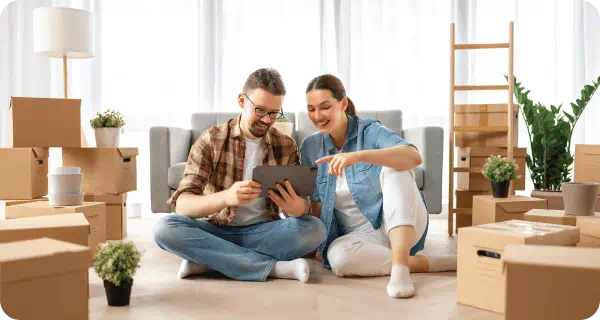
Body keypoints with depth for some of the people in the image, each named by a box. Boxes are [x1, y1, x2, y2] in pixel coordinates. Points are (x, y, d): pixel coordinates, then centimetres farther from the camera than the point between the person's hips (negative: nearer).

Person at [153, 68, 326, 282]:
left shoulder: (286, 146, 0)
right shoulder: (211, 140, -8)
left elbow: (300, 206, -5)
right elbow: (182, 205, -18)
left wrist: (297, 207, -31)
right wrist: (225, 197, -39)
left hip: (262, 233, 1)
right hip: (216, 231, -1)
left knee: (314, 228, -26)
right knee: (166, 228, -30)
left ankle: (206, 260, -22)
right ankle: (274, 267, -28)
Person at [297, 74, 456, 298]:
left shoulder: (370, 131, -11)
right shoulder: (310, 148, 2)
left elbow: (414, 157, -32)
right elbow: (316, 205, 7)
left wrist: (359, 156, -45)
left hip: (401, 226, -3)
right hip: (358, 235, 3)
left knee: (394, 166, -30)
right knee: (337, 256, -34)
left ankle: (400, 264, -41)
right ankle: (434, 262, -21)